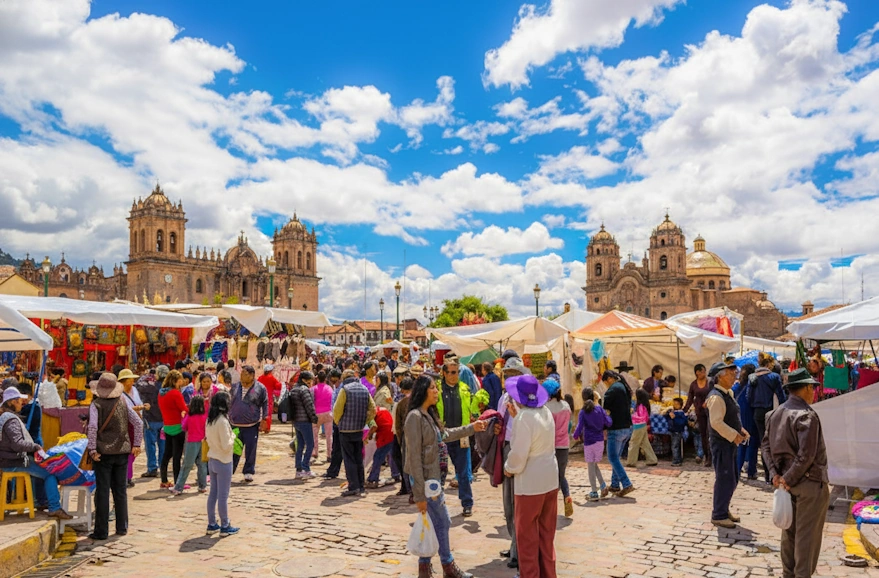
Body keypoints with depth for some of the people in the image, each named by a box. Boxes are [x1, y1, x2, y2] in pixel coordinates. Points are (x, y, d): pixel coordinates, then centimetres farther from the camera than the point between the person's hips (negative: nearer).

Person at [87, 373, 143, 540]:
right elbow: (138, 423, 0)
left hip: (104, 452, -3)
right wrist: (136, 444, 7)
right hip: (122, 451, 3)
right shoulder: (123, 403, 3)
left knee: (102, 491, 3)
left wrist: (92, 449, -15)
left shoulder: (96, 404, -7)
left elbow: (92, 427, -19)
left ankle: (101, 531, 8)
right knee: (120, 490, 13)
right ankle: (122, 527, 20)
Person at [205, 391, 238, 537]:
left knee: (213, 493, 15)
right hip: (223, 462, -8)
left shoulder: (209, 420, 4)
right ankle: (225, 527, 11)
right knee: (223, 496, 2)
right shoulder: (223, 421, -21)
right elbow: (226, 445, -21)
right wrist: (233, 437, -5)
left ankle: (212, 524, 23)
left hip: (212, 460, 8)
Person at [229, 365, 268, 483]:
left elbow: (265, 405, 1)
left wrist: (263, 420, -4)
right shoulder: (235, 387, 6)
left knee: (250, 450, 4)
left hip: (252, 426, -2)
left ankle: (249, 472, 18)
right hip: (234, 425, 3)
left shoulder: (260, 388, -4)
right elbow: (229, 403, 14)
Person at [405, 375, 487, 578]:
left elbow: (445, 434, 25)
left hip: (432, 477, 9)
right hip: (424, 479, -9)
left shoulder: (429, 415, 7)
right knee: (442, 522, 4)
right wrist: (420, 494, -20)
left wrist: (471, 428, 21)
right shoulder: (415, 417, -20)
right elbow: (414, 457, -21)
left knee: (433, 523, 15)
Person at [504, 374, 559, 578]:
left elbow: (519, 453, -21)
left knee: (527, 533, 6)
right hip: (550, 478, 8)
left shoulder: (524, 417, -22)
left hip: (530, 483, -8)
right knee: (547, 531, 17)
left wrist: (509, 468, -4)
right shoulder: (546, 412, 2)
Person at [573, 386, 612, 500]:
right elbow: (609, 423, 2)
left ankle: (594, 493, 9)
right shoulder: (599, 409, 1)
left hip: (589, 442, -4)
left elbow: (579, 427, -15)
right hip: (600, 441, 4)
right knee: (594, 465, 19)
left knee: (591, 466, 5)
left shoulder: (583, 412, -9)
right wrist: (607, 415, 21)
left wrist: (575, 436, 3)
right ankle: (603, 485, 5)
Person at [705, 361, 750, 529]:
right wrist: (734, 436, -19)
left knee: (732, 479, 18)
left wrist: (740, 430, 7)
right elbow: (717, 422, -26)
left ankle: (723, 509, 31)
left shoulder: (728, 393, 11)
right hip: (721, 443, -10)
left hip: (729, 442, 10)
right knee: (725, 479, -3)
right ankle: (718, 516, 9)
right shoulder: (716, 397, -20)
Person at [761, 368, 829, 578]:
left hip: (788, 479, 7)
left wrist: (775, 473, 0)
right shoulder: (807, 415, -20)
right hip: (810, 481, -7)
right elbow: (806, 455, -23)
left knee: (789, 529, 18)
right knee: (807, 533, 5)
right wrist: (789, 479, -14)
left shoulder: (776, 413, 5)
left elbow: (767, 445, 6)